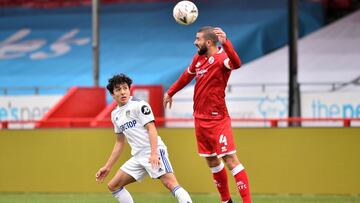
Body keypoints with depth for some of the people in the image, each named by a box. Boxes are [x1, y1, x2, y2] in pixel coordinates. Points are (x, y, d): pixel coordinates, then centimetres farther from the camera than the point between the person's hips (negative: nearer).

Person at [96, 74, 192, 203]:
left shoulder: (139, 105, -5)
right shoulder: (115, 114, 16)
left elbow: (151, 128, -14)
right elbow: (119, 143, 25)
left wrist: (154, 153, -26)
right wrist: (107, 167, 24)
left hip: (154, 153, -8)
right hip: (137, 157, 8)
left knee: (170, 183, -25)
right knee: (113, 186, 7)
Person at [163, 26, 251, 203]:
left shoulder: (221, 57, -17)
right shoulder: (198, 58, 7)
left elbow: (236, 64, -40)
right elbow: (187, 75, 26)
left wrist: (225, 43, -54)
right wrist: (170, 92, 36)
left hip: (217, 119, -8)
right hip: (200, 118, 8)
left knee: (230, 159, -12)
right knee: (211, 161, 14)